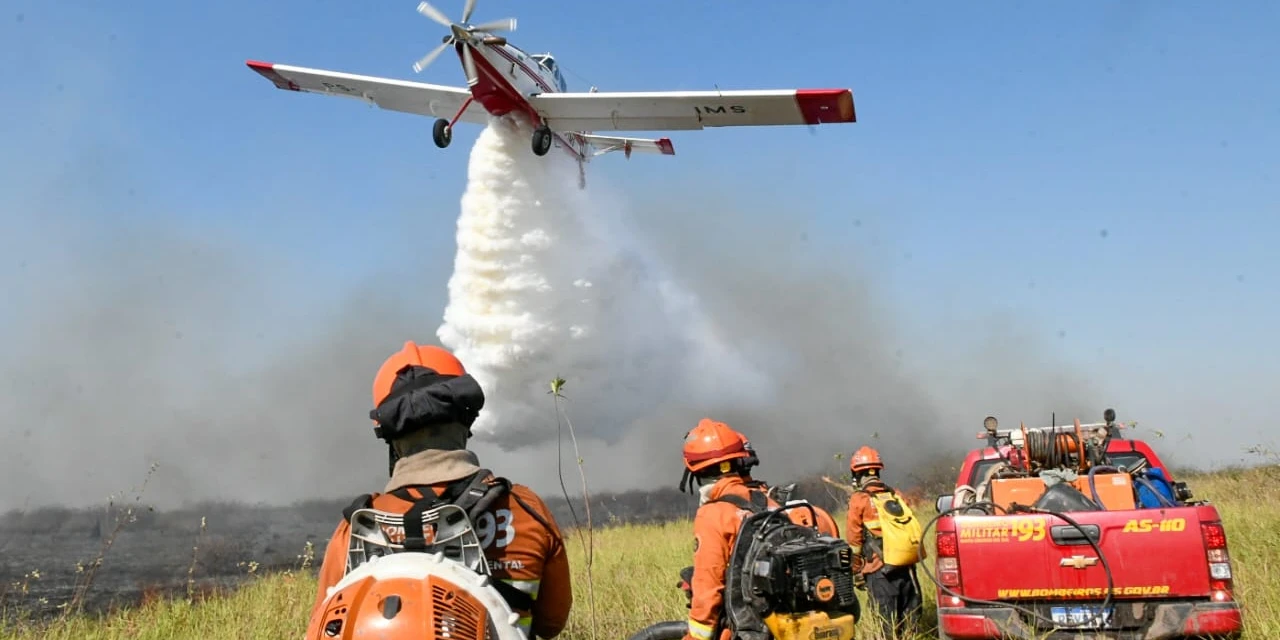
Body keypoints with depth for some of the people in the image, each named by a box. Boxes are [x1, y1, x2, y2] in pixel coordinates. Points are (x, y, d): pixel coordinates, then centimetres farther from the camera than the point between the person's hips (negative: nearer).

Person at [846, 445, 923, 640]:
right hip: (907, 568, 5)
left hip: (880, 572, -5)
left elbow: (854, 540, -3)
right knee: (909, 624, 12)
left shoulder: (859, 500, -4)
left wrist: (857, 571, 6)